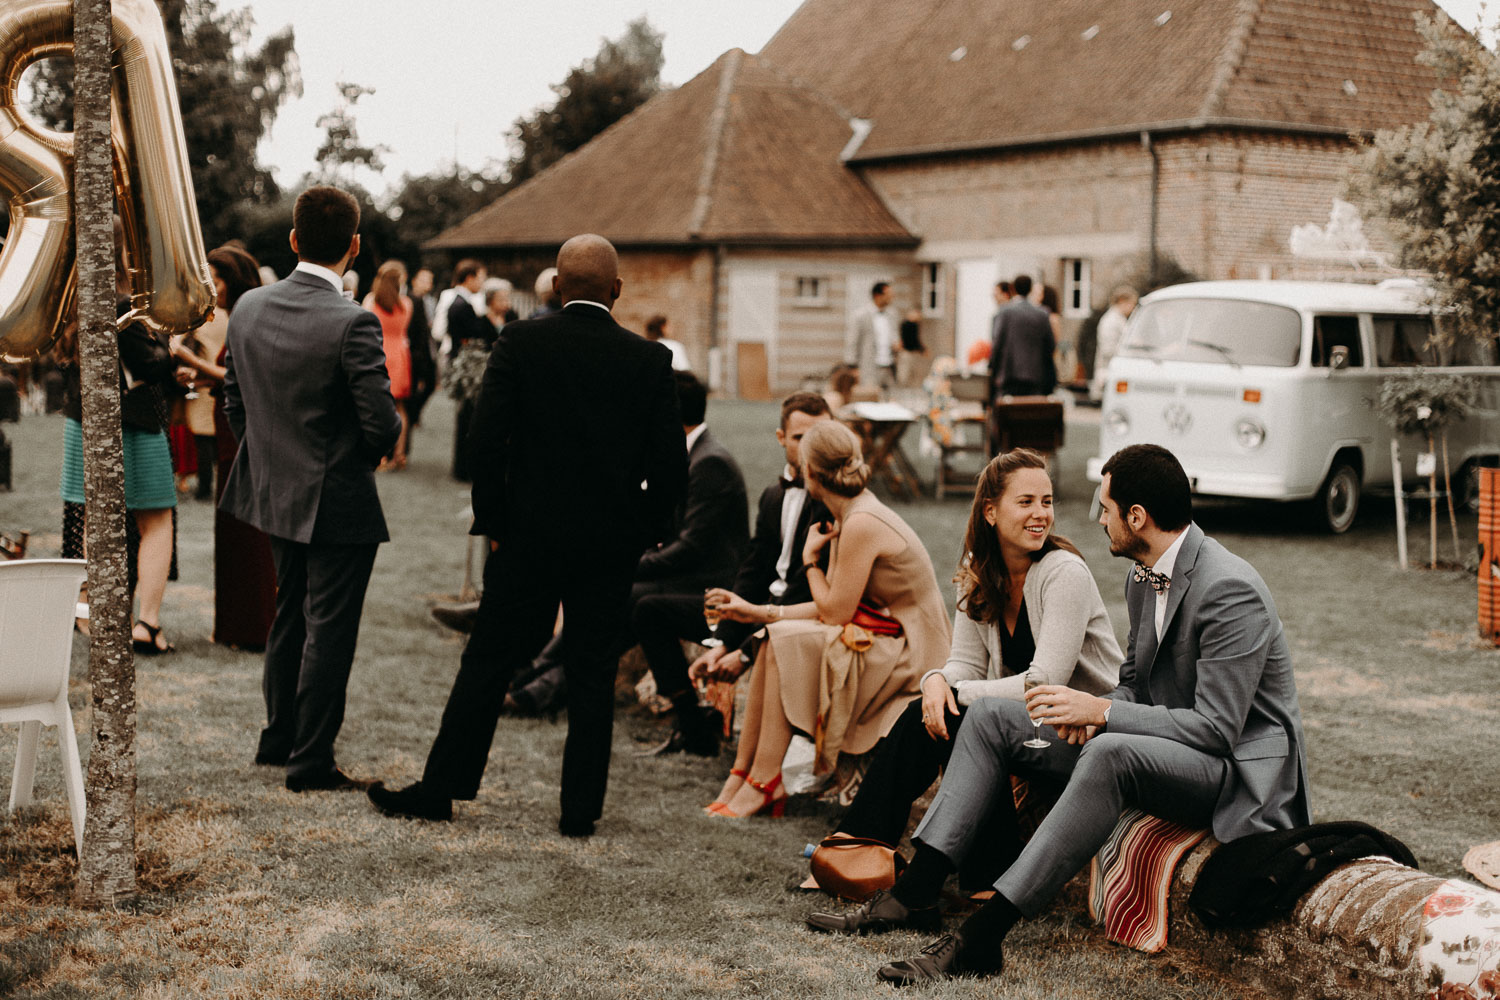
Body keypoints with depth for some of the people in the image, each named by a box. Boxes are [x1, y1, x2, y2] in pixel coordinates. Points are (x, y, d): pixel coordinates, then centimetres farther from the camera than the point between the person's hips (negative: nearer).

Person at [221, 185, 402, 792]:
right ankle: (311, 762, 11)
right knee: (329, 630, 4)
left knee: (290, 617, 22)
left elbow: (234, 401, 7)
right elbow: (382, 426, -21)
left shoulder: (248, 309, -2)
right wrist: (368, 451, 1)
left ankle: (279, 738, 34)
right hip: (337, 502, -7)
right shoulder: (353, 324, -23)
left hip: (275, 492, 7)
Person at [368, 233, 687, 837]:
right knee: (591, 673, 9)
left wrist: (491, 518, 1)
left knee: (489, 660, 9)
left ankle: (440, 789, 16)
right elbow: (671, 463, -4)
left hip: (529, 535, -1)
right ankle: (581, 810, 14)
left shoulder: (521, 342, -7)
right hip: (610, 543, 1)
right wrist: (648, 530, 10)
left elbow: (486, 436, -11)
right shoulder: (649, 359, -4)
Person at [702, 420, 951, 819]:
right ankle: (740, 777, -4)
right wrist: (758, 612, 1)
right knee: (772, 642, -3)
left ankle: (764, 784, -13)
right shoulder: (848, 517, 8)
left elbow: (834, 611, -18)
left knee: (784, 640, -17)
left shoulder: (862, 524, -22)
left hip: (910, 650, -9)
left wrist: (810, 558, -3)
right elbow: (832, 607, 6)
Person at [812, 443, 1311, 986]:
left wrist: (1102, 713, -25)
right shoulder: (1143, 577, 6)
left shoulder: (1230, 591, -23)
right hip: (1160, 745, 10)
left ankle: (982, 934, -38)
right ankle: (916, 889, -6)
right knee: (991, 717, 2)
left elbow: (1217, 728, -26)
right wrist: (1093, 710, -7)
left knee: (1110, 753, -40)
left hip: (1239, 765, -10)